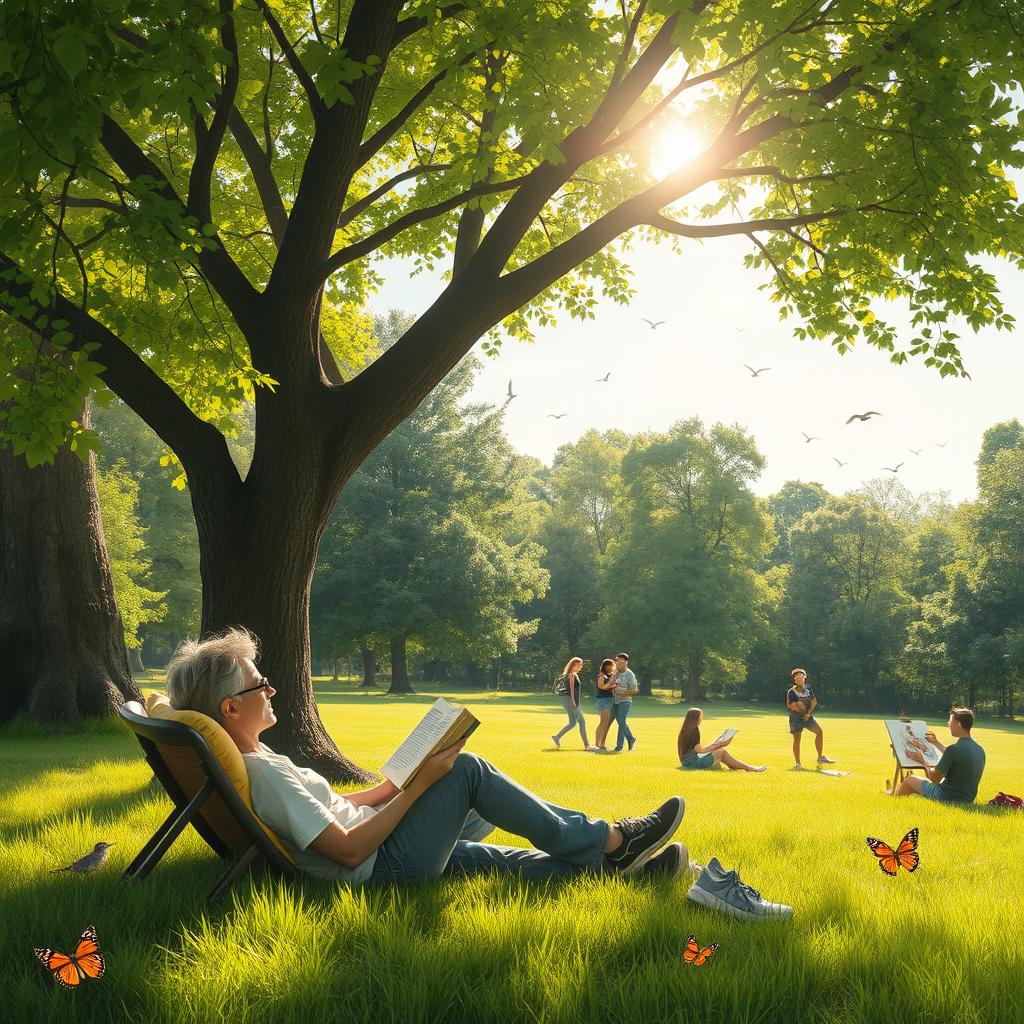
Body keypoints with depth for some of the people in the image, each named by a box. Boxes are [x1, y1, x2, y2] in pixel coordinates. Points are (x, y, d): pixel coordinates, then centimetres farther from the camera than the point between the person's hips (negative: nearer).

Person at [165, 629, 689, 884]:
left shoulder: (248, 760, 9)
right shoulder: (265, 773, -24)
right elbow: (349, 850, -25)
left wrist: (402, 780, 8)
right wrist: (420, 784, -19)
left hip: (385, 860, 10)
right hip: (385, 867, -10)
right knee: (467, 770, -8)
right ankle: (611, 841, 2)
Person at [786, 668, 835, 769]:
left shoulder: (808, 689, 2)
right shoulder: (791, 692, -12)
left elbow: (814, 701, 0)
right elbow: (790, 705, -14)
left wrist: (809, 713, -10)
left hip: (808, 716, 4)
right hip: (795, 717, -4)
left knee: (819, 731, -8)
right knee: (797, 739, -4)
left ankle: (820, 757, 2)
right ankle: (798, 763, 5)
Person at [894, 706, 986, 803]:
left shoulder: (954, 749, -24)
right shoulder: (980, 749, 2)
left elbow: (934, 778, -16)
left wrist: (922, 761, 2)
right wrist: (936, 743, 35)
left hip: (948, 798, -8)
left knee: (910, 780, 11)